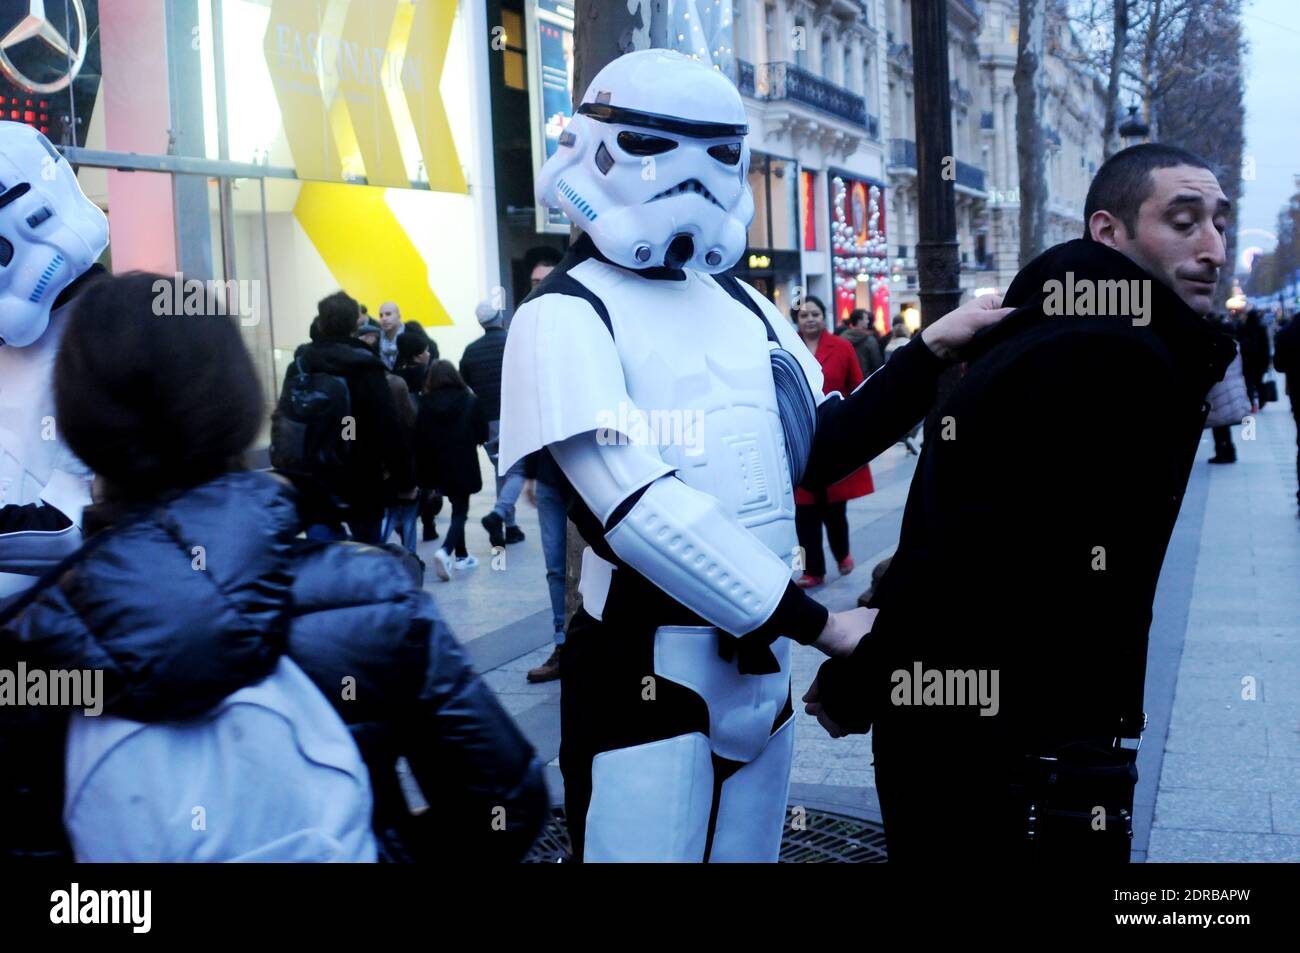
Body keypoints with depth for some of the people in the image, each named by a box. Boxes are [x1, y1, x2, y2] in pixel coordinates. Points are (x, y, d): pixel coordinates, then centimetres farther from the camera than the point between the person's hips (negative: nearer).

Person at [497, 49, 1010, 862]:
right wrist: (815, 622, -19)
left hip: (761, 663, 7)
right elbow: (634, 507, -21)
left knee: (747, 851, 18)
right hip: (643, 672, -7)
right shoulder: (568, 316, -11)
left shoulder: (743, 306, 11)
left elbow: (818, 448, 14)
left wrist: (933, 354, 3)